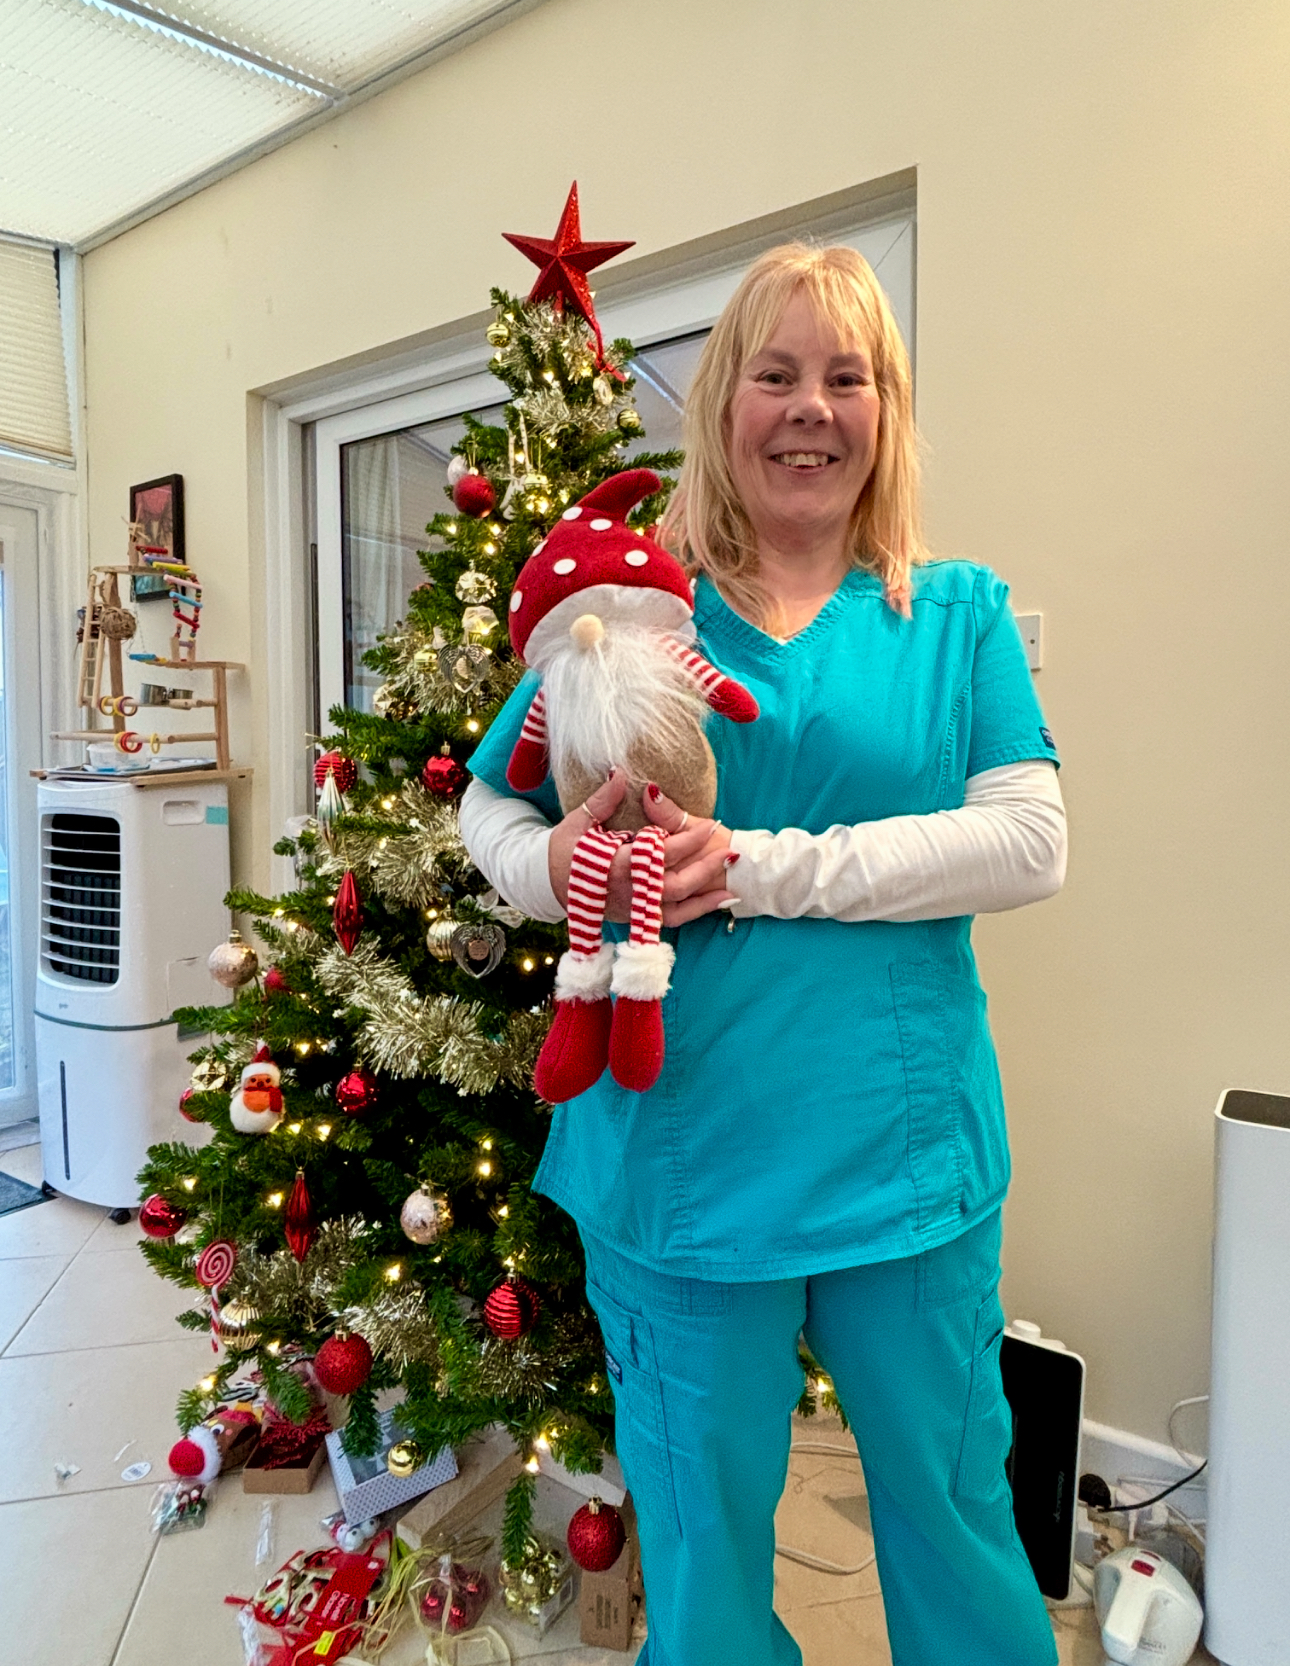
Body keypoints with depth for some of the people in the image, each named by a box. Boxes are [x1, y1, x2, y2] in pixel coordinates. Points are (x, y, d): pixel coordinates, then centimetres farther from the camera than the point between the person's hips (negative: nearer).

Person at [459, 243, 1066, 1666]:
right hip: (679, 1147, 0)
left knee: (954, 1505, 20)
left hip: (905, 1146, 1)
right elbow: (488, 804, 8)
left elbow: (1028, 841, -8)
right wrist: (548, 865, -16)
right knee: (701, 1532, 18)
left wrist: (767, 868, -19)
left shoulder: (957, 612, 4)